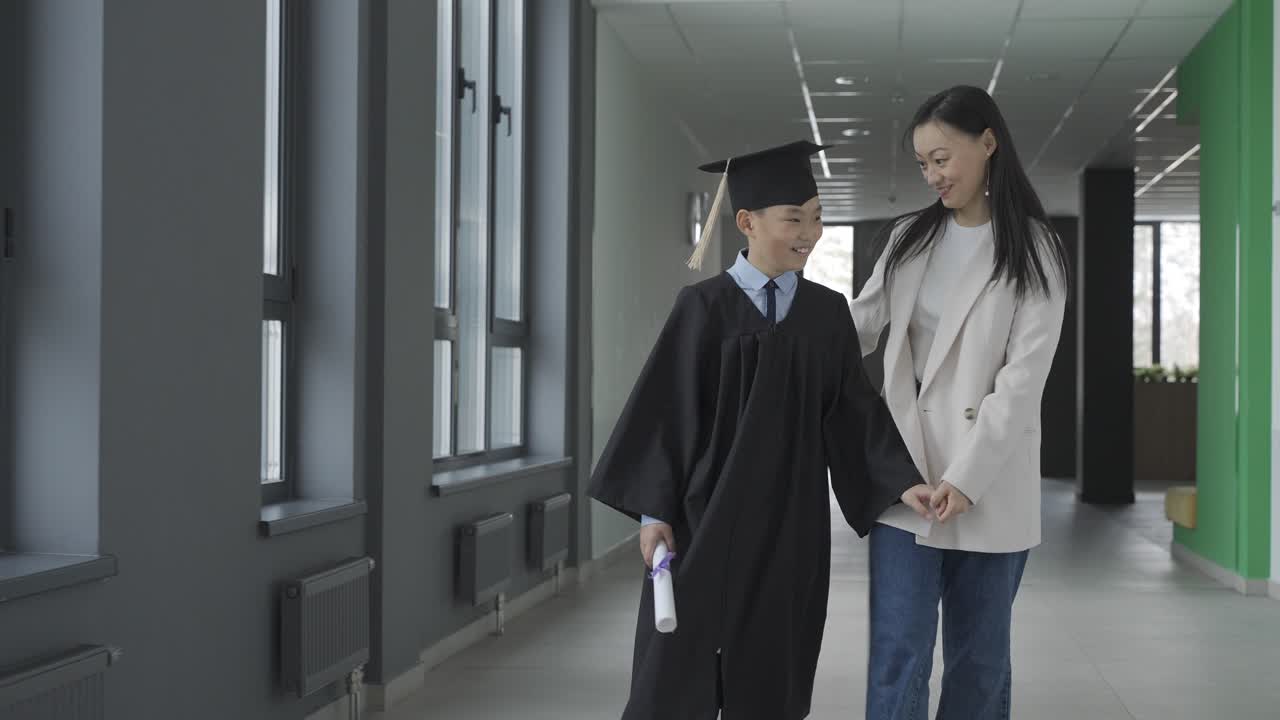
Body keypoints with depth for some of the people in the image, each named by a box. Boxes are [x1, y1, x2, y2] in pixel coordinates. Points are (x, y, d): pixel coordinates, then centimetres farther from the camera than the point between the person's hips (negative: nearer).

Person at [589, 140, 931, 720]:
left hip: (790, 520, 3)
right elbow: (668, 410, -5)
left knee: (769, 673, 7)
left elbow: (856, 409, 5)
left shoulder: (828, 312, 5)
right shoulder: (704, 307, -5)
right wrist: (654, 510, -9)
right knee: (679, 670, -1)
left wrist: (900, 481, -8)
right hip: (707, 517, -3)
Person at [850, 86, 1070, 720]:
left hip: (988, 488, -2)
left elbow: (1023, 376, -9)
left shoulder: (1034, 253, -2)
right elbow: (856, 327, 15)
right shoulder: (909, 239, 10)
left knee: (979, 659, 6)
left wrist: (966, 477, -17)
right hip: (904, 474, 3)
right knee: (897, 657, -5)